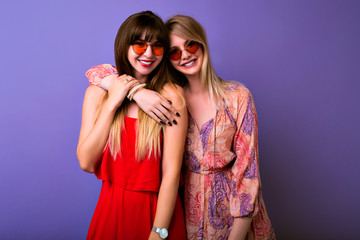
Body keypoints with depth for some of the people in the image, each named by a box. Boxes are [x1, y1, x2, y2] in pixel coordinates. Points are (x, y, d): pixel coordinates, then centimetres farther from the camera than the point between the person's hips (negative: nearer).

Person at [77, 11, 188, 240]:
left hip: (157, 210, -2)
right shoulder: (97, 92, -2)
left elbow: (171, 172, -15)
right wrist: (112, 103, -14)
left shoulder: (171, 96, -12)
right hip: (112, 209, 3)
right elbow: (86, 163, -10)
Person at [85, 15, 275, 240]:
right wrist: (137, 91, -27)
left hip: (233, 212, -1)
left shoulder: (238, 96, -9)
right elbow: (96, 73, -7)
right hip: (187, 203, 2)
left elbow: (247, 170, -11)